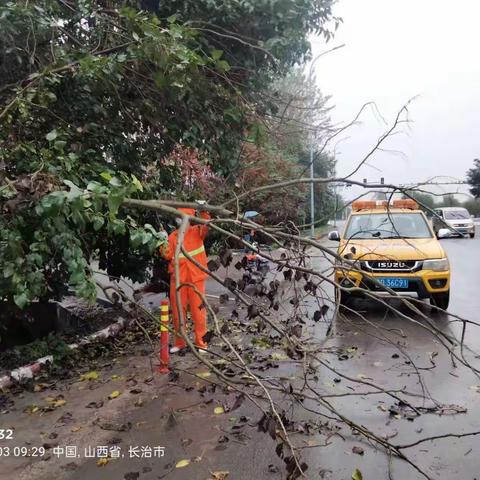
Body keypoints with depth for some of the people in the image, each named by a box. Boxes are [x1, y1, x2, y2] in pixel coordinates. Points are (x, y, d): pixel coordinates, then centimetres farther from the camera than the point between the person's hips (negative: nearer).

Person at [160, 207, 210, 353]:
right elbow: (167, 255, 0)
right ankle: (179, 342, 23)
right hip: (177, 278, 3)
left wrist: (203, 211, -32)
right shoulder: (173, 236, 8)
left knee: (198, 310, 2)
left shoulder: (197, 231, 3)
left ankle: (200, 342, 12)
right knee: (177, 311, 10)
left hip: (195, 278, -3)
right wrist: (163, 243, -17)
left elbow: (206, 226, -17)